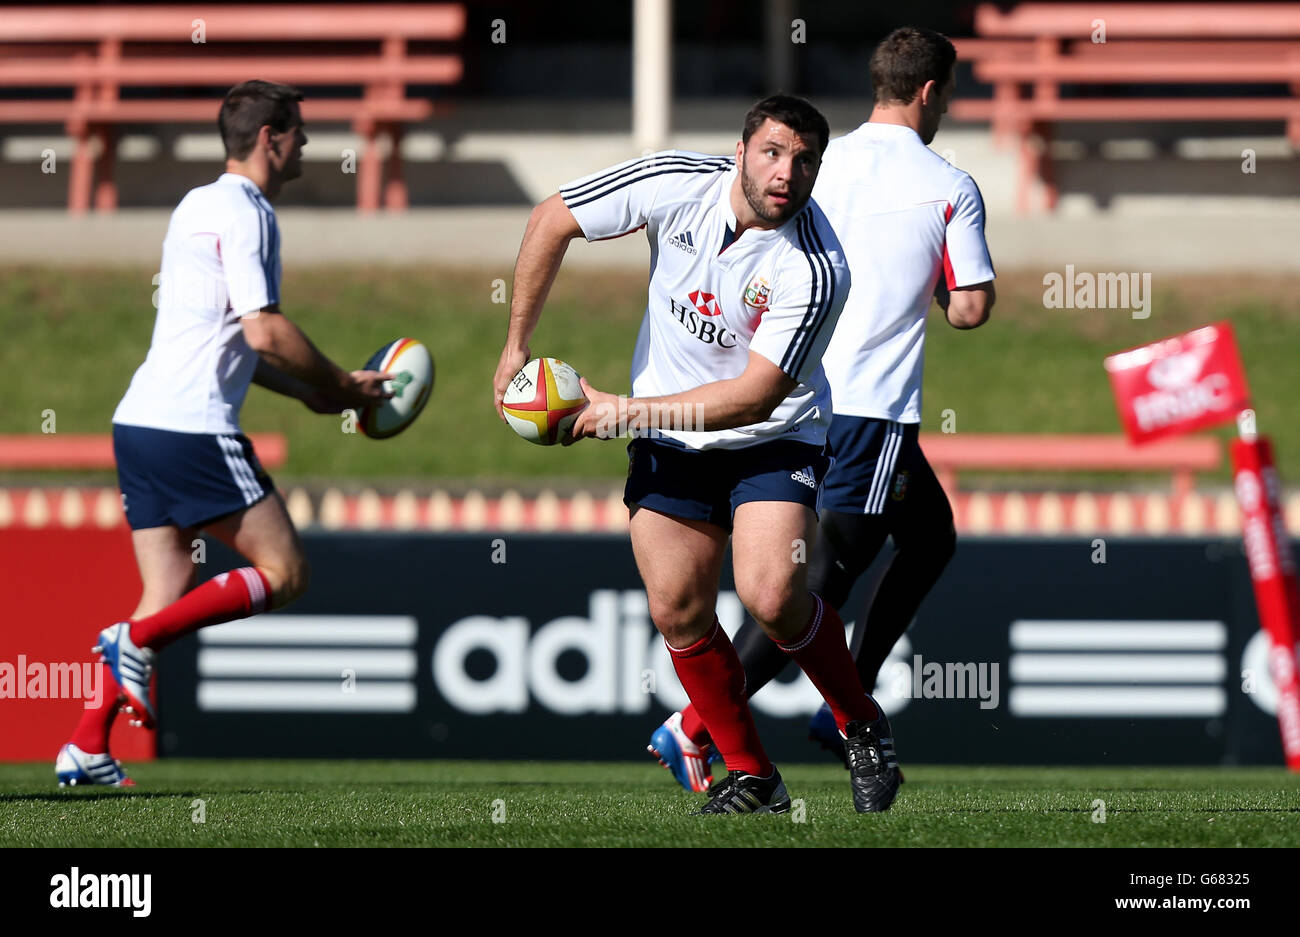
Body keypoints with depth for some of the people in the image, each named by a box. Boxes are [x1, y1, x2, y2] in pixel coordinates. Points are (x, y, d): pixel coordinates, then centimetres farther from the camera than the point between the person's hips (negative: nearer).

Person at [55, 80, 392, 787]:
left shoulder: (200, 205, 22)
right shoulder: (245, 212, -9)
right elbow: (264, 332, -17)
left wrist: (306, 391, 24)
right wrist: (341, 384, -4)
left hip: (140, 421, 10)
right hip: (194, 429, -10)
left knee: (169, 597, 10)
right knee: (282, 575, -3)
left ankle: (85, 747, 1)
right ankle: (137, 640, -12)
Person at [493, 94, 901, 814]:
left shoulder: (816, 270, -26)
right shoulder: (676, 184, -16)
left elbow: (754, 397, -26)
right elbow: (552, 220, -3)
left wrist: (627, 410, -24)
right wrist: (516, 344, -2)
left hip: (774, 439, -4)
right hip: (668, 450, 4)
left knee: (771, 596, -23)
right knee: (676, 612, -4)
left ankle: (864, 728, 3)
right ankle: (750, 776, 13)